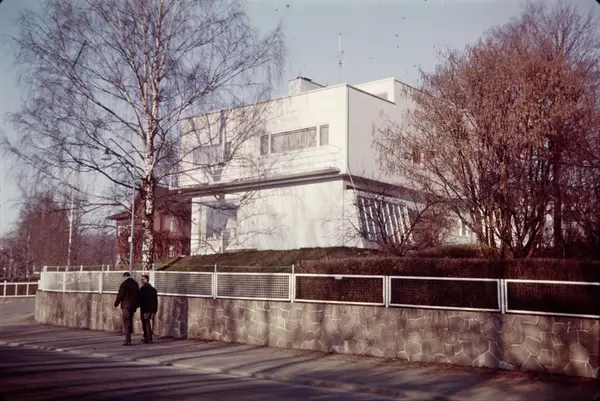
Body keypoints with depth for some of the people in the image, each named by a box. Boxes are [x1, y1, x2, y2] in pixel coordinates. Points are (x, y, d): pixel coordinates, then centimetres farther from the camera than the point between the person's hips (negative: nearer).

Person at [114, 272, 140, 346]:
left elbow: (120, 295, -11)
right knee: (130, 321, 16)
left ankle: (128, 340, -8)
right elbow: (138, 295, 14)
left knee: (126, 322, -3)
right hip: (133, 305, 6)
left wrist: (116, 304, 0)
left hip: (126, 305, -6)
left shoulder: (124, 284, -11)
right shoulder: (135, 283, 10)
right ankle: (128, 339, 20)